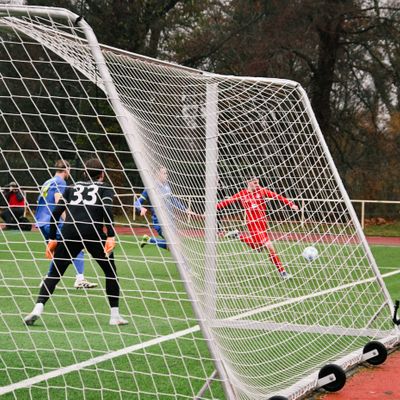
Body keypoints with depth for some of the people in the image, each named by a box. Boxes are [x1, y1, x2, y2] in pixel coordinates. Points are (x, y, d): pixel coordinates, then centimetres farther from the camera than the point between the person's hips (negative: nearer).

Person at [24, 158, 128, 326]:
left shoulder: (73, 187, 26)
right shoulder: (105, 188, 18)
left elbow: (56, 212, 16)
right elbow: (107, 210, -3)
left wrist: (52, 239, 20)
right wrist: (111, 237, -9)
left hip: (69, 232, 2)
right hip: (93, 232, -2)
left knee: (55, 273, 8)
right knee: (111, 272, 15)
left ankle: (38, 308, -10)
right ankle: (115, 315, 11)